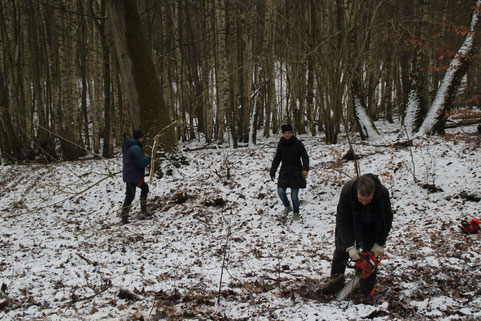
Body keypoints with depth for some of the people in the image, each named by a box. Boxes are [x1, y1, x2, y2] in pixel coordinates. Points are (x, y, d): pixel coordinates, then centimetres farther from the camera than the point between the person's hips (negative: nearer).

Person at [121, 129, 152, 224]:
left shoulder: (127, 146, 9)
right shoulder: (136, 148, -22)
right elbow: (142, 163, -23)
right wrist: (149, 159, -5)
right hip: (133, 176, -10)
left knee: (144, 188, 23)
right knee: (129, 196, -5)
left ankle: (143, 211, 27)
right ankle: (124, 219, 0)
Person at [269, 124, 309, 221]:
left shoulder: (298, 143, -6)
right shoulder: (281, 144, 6)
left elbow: (305, 157, -4)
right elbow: (277, 159, 15)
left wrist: (305, 169, -17)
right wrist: (272, 171, 12)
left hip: (296, 173, -3)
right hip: (284, 172, 3)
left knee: (294, 195, -2)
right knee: (280, 191, -9)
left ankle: (296, 213, 21)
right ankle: (287, 207, 20)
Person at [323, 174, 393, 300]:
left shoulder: (383, 194, -35)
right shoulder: (347, 190, -39)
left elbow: (387, 219, -17)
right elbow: (342, 220, -30)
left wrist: (380, 244, -16)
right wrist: (350, 246, -31)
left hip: (371, 226, 0)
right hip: (349, 221, 0)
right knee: (341, 250, 10)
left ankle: (367, 291, 4)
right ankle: (336, 279, 29)